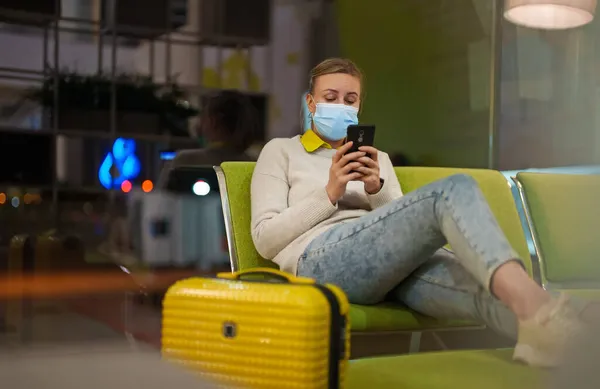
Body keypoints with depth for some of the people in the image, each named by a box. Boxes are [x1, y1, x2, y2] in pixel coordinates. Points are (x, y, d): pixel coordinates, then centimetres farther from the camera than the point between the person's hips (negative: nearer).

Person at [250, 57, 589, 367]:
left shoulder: (379, 159, 32)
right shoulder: (280, 151, 20)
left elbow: (406, 227, 19)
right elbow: (265, 239, 6)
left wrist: (377, 189, 1)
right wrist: (329, 194, -4)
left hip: (394, 262, 5)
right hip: (321, 260, -5)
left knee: (487, 285, -31)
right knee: (455, 190, -29)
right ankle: (538, 309, -52)